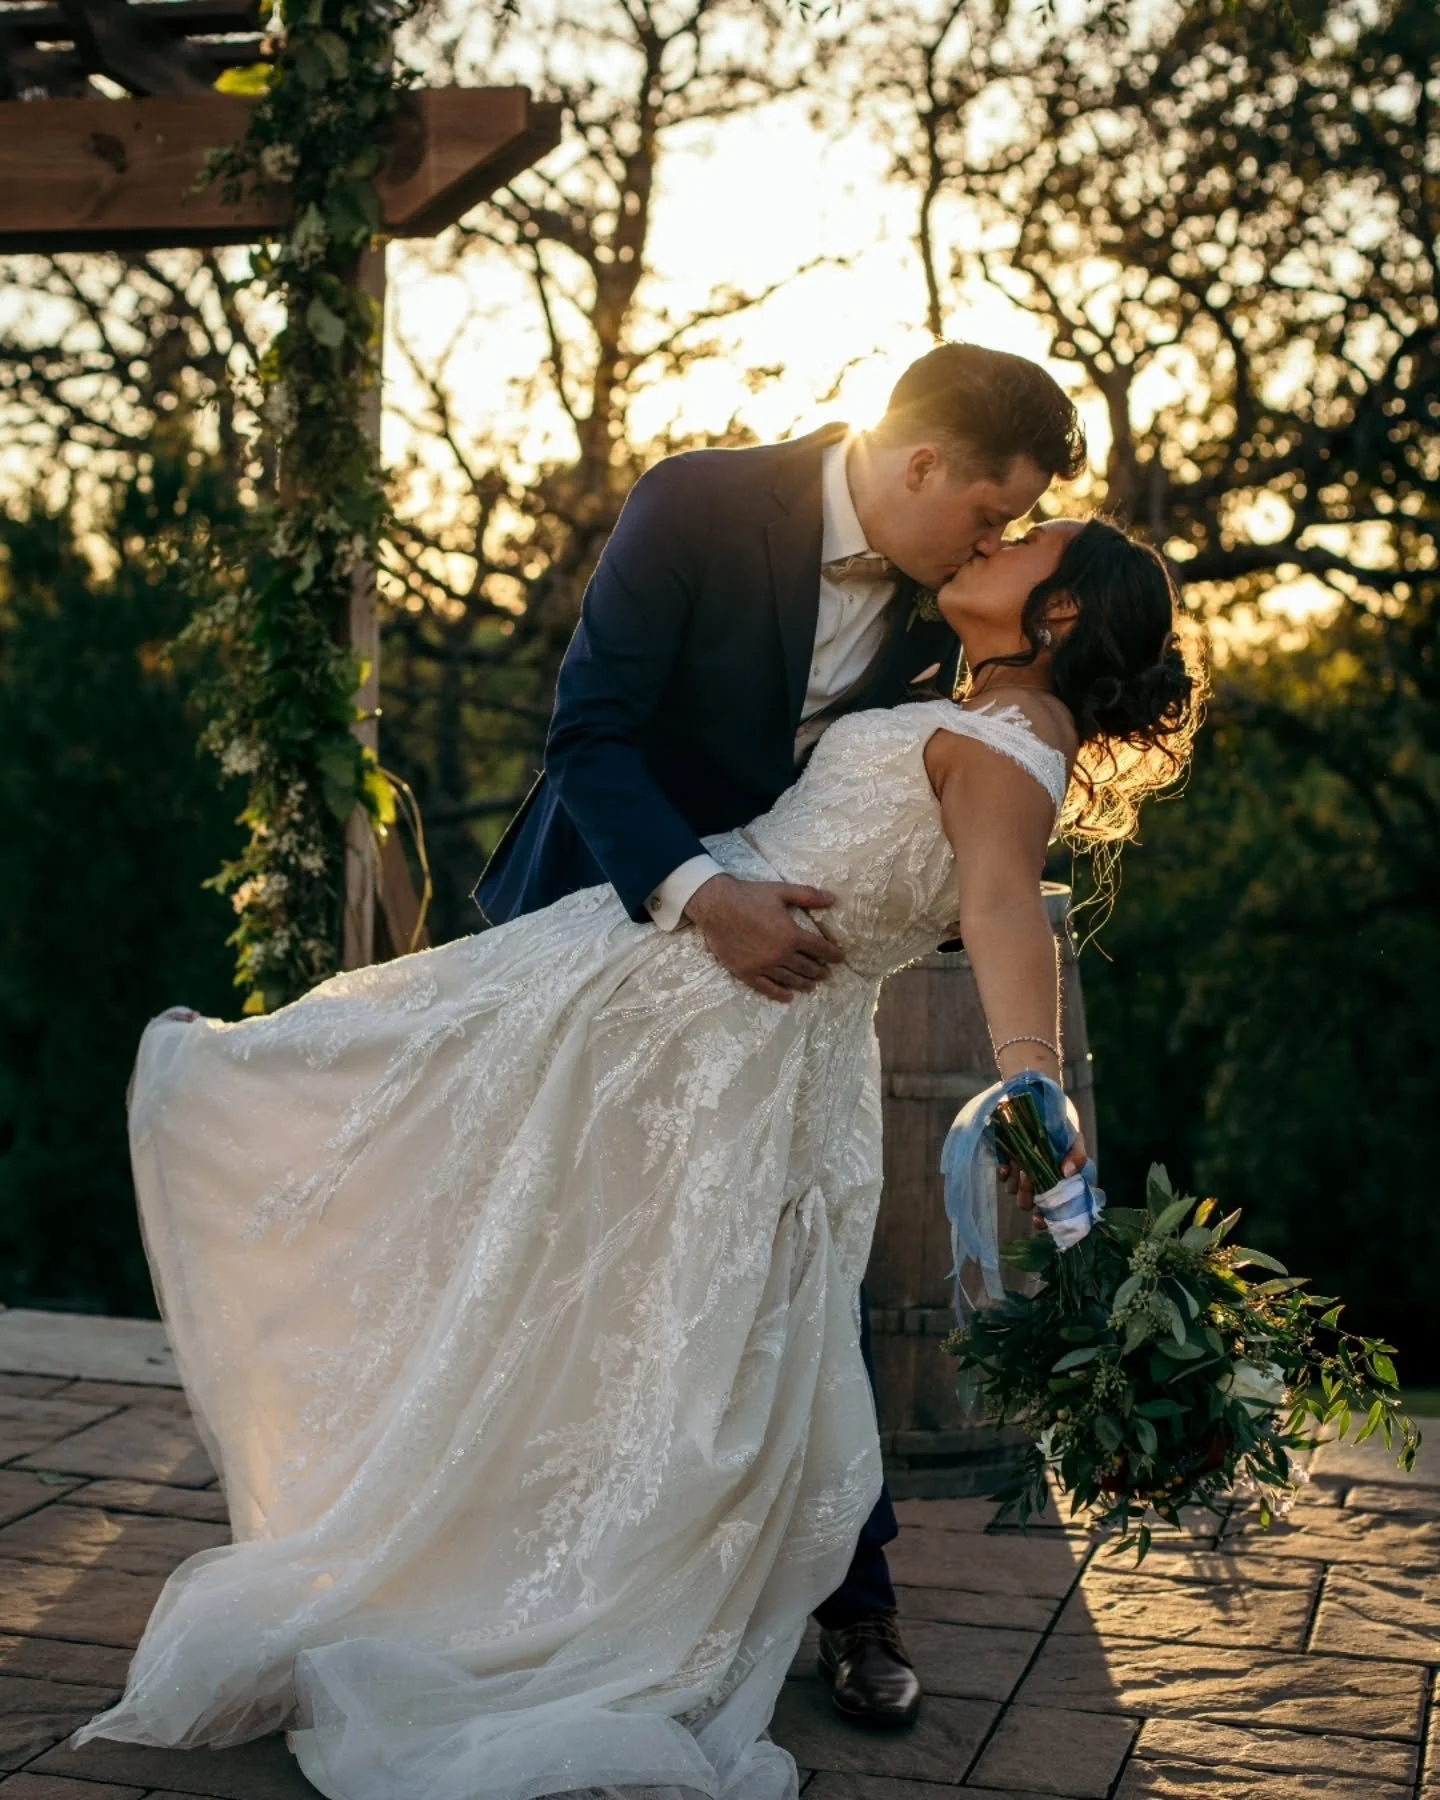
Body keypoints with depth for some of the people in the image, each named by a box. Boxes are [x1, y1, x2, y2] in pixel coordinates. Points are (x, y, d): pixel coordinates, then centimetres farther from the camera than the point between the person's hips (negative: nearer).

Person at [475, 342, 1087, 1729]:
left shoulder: (937, 601, -5)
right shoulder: (697, 506, -22)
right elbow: (590, 736, -26)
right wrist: (699, 895, -38)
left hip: (775, 939, 3)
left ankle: (851, 1595, 10)